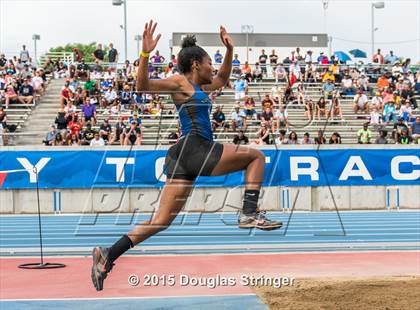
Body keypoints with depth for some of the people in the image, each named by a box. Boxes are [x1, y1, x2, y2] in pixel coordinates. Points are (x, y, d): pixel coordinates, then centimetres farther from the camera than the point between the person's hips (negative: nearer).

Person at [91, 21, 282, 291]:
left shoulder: (200, 88, 27)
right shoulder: (180, 83, 0)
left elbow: (222, 80, 46)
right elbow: (143, 85, -14)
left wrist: (230, 50, 39)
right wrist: (146, 54, -26)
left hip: (184, 158, 9)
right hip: (195, 149, -9)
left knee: (161, 221, 3)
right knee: (256, 156, 6)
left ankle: (108, 254, -2)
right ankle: (250, 214, -4)